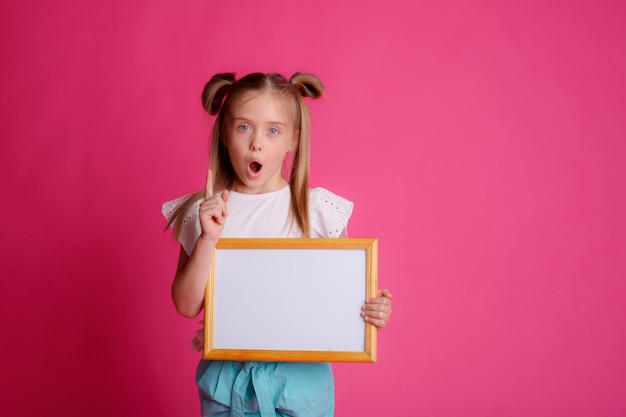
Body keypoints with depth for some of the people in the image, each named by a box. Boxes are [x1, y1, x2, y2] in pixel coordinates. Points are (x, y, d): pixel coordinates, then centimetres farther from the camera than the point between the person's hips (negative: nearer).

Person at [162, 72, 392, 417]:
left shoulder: (318, 209, -8)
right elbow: (187, 306, -7)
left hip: (300, 376, -1)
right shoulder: (203, 212, -4)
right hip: (226, 378, 1)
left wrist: (372, 310, -19)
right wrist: (209, 238, -18)